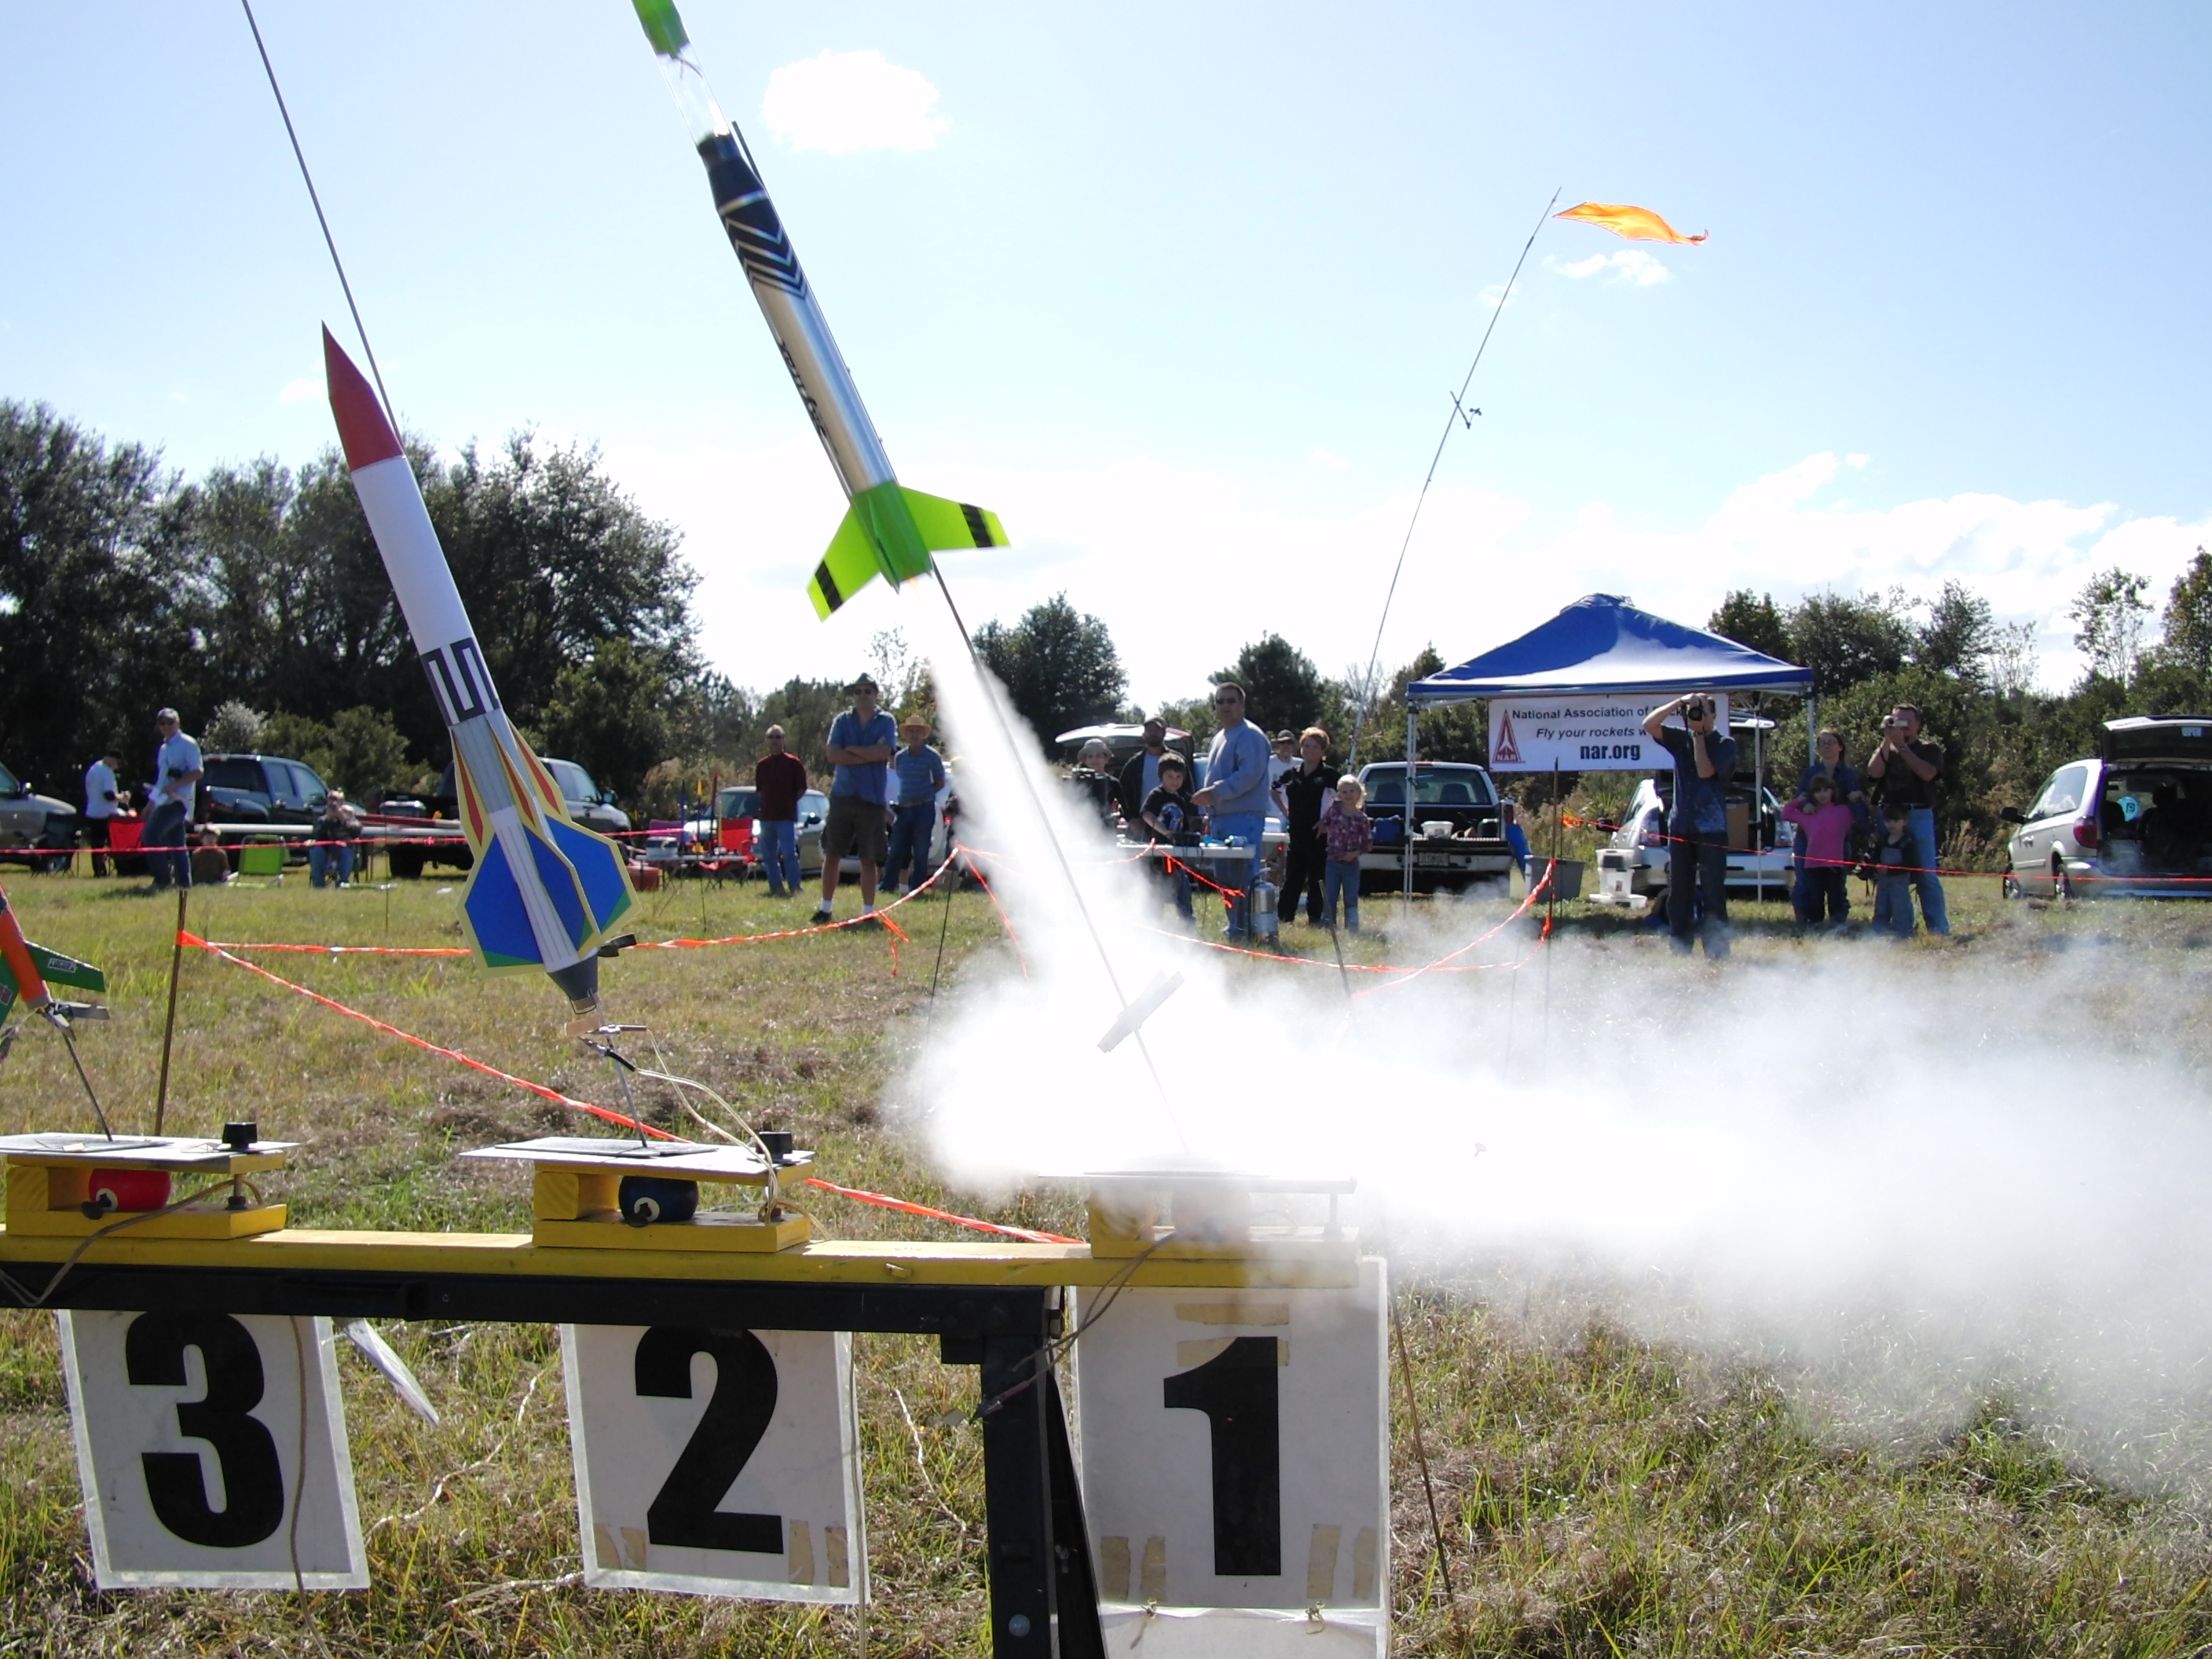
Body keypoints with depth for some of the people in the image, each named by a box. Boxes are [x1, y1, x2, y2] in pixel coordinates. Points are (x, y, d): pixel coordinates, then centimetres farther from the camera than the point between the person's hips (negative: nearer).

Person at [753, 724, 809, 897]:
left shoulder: (793, 763, -1)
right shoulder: (761, 765, 12)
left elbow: (801, 789, 0)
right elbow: (758, 790, 18)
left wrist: (789, 802, -2)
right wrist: (763, 805, 6)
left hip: (786, 816, -5)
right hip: (766, 816, 5)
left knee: (789, 854, -10)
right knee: (768, 855, 8)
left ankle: (794, 888, -4)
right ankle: (776, 888, 15)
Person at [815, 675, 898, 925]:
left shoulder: (886, 722, 4)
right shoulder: (842, 721, 8)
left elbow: (883, 752, -13)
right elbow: (833, 755, -5)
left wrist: (851, 749, -6)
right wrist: (869, 756, -10)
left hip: (873, 798, -2)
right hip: (842, 795, 2)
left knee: (869, 859, 2)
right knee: (831, 855, 3)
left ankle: (868, 911, 8)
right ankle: (826, 907, 12)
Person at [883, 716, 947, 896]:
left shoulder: (932, 756, -1)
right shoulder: (900, 757, 11)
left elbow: (940, 783, 5)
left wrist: (924, 793, -3)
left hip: (925, 808, -4)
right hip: (904, 808, 4)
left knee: (921, 852, 0)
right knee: (897, 850, 3)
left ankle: (917, 888, 5)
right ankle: (887, 886, 5)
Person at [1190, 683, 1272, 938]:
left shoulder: (1250, 736, -8)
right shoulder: (1219, 738, 22)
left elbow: (1248, 776, -20)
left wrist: (1214, 793, -20)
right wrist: (1210, 814, 21)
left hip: (1244, 819, -10)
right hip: (1221, 819, 10)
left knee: (1242, 879, -11)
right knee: (1224, 878, 12)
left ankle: (1244, 930, -8)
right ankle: (1235, 927, 20)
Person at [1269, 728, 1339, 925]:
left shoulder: (1329, 774, -6)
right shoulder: (1292, 774, 8)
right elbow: (1275, 791, 26)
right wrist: (1285, 812, 13)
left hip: (1317, 836, -4)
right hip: (1296, 835, 4)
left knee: (1316, 880, 2)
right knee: (1291, 879, 9)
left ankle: (1315, 920, 9)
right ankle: (1283, 918, 14)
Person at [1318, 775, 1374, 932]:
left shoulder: (1361, 818, -6)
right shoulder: (1334, 810, -3)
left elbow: (1368, 842, -2)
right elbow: (1323, 825, 14)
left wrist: (1356, 853, -13)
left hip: (1351, 864, -2)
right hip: (1333, 862, 2)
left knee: (1351, 899, 4)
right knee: (1329, 897, 7)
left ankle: (1352, 926, 8)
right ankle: (1327, 924, 15)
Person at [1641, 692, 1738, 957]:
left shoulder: (1725, 744, -1)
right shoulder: (1680, 739, 9)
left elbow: (1705, 771, -15)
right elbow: (1649, 724, -4)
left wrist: (1699, 735, -8)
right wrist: (1679, 703, -11)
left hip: (1711, 829, -4)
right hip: (1680, 827, 4)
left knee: (1713, 894, -5)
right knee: (1678, 894, 7)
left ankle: (1716, 953, -2)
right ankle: (1681, 951, 14)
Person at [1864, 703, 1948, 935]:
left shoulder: (1930, 749, 10)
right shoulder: (1885, 749, 17)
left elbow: (1927, 774, -11)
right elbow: (1874, 772, -2)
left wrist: (1902, 746, -8)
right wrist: (1887, 740, -5)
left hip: (1920, 816, -3)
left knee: (1927, 875, -7)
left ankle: (1939, 929, -5)